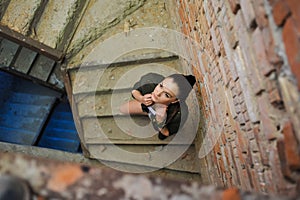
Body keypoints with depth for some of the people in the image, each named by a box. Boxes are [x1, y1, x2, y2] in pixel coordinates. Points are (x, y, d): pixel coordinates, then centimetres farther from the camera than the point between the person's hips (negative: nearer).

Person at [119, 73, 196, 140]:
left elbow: (166, 134, -29)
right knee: (122, 109, 16)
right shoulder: (151, 87, -41)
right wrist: (141, 98, -38)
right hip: (146, 105, 2)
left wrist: (161, 125, -49)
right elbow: (134, 91, -17)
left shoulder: (177, 114, -48)